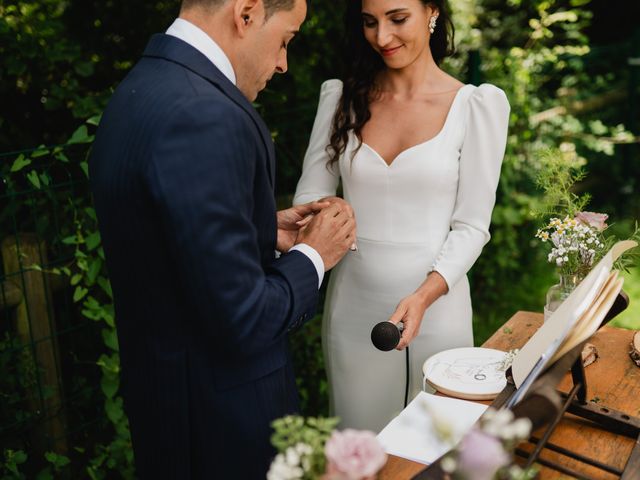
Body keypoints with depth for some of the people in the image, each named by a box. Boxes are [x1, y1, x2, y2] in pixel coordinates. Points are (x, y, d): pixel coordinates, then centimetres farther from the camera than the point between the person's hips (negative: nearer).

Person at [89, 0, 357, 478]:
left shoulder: (142, 89, 2)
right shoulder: (203, 116, -27)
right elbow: (242, 319, -26)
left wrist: (266, 233, 6)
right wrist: (312, 255, -9)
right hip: (220, 410, -8)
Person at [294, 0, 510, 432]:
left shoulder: (477, 105, -5)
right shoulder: (342, 97, 3)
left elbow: (471, 226, -7)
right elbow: (309, 195, 4)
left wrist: (424, 296, -22)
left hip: (435, 304, -2)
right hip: (352, 307, 2)